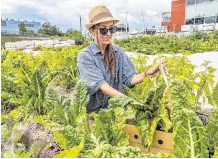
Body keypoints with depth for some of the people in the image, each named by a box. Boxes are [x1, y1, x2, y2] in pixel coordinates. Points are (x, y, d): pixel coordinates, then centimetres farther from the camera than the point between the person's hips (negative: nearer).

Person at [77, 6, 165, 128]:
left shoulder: (118, 51, 1)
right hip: (95, 112, -3)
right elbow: (101, 85, -20)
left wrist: (146, 74, -22)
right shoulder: (85, 56, -12)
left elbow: (129, 78, -3)